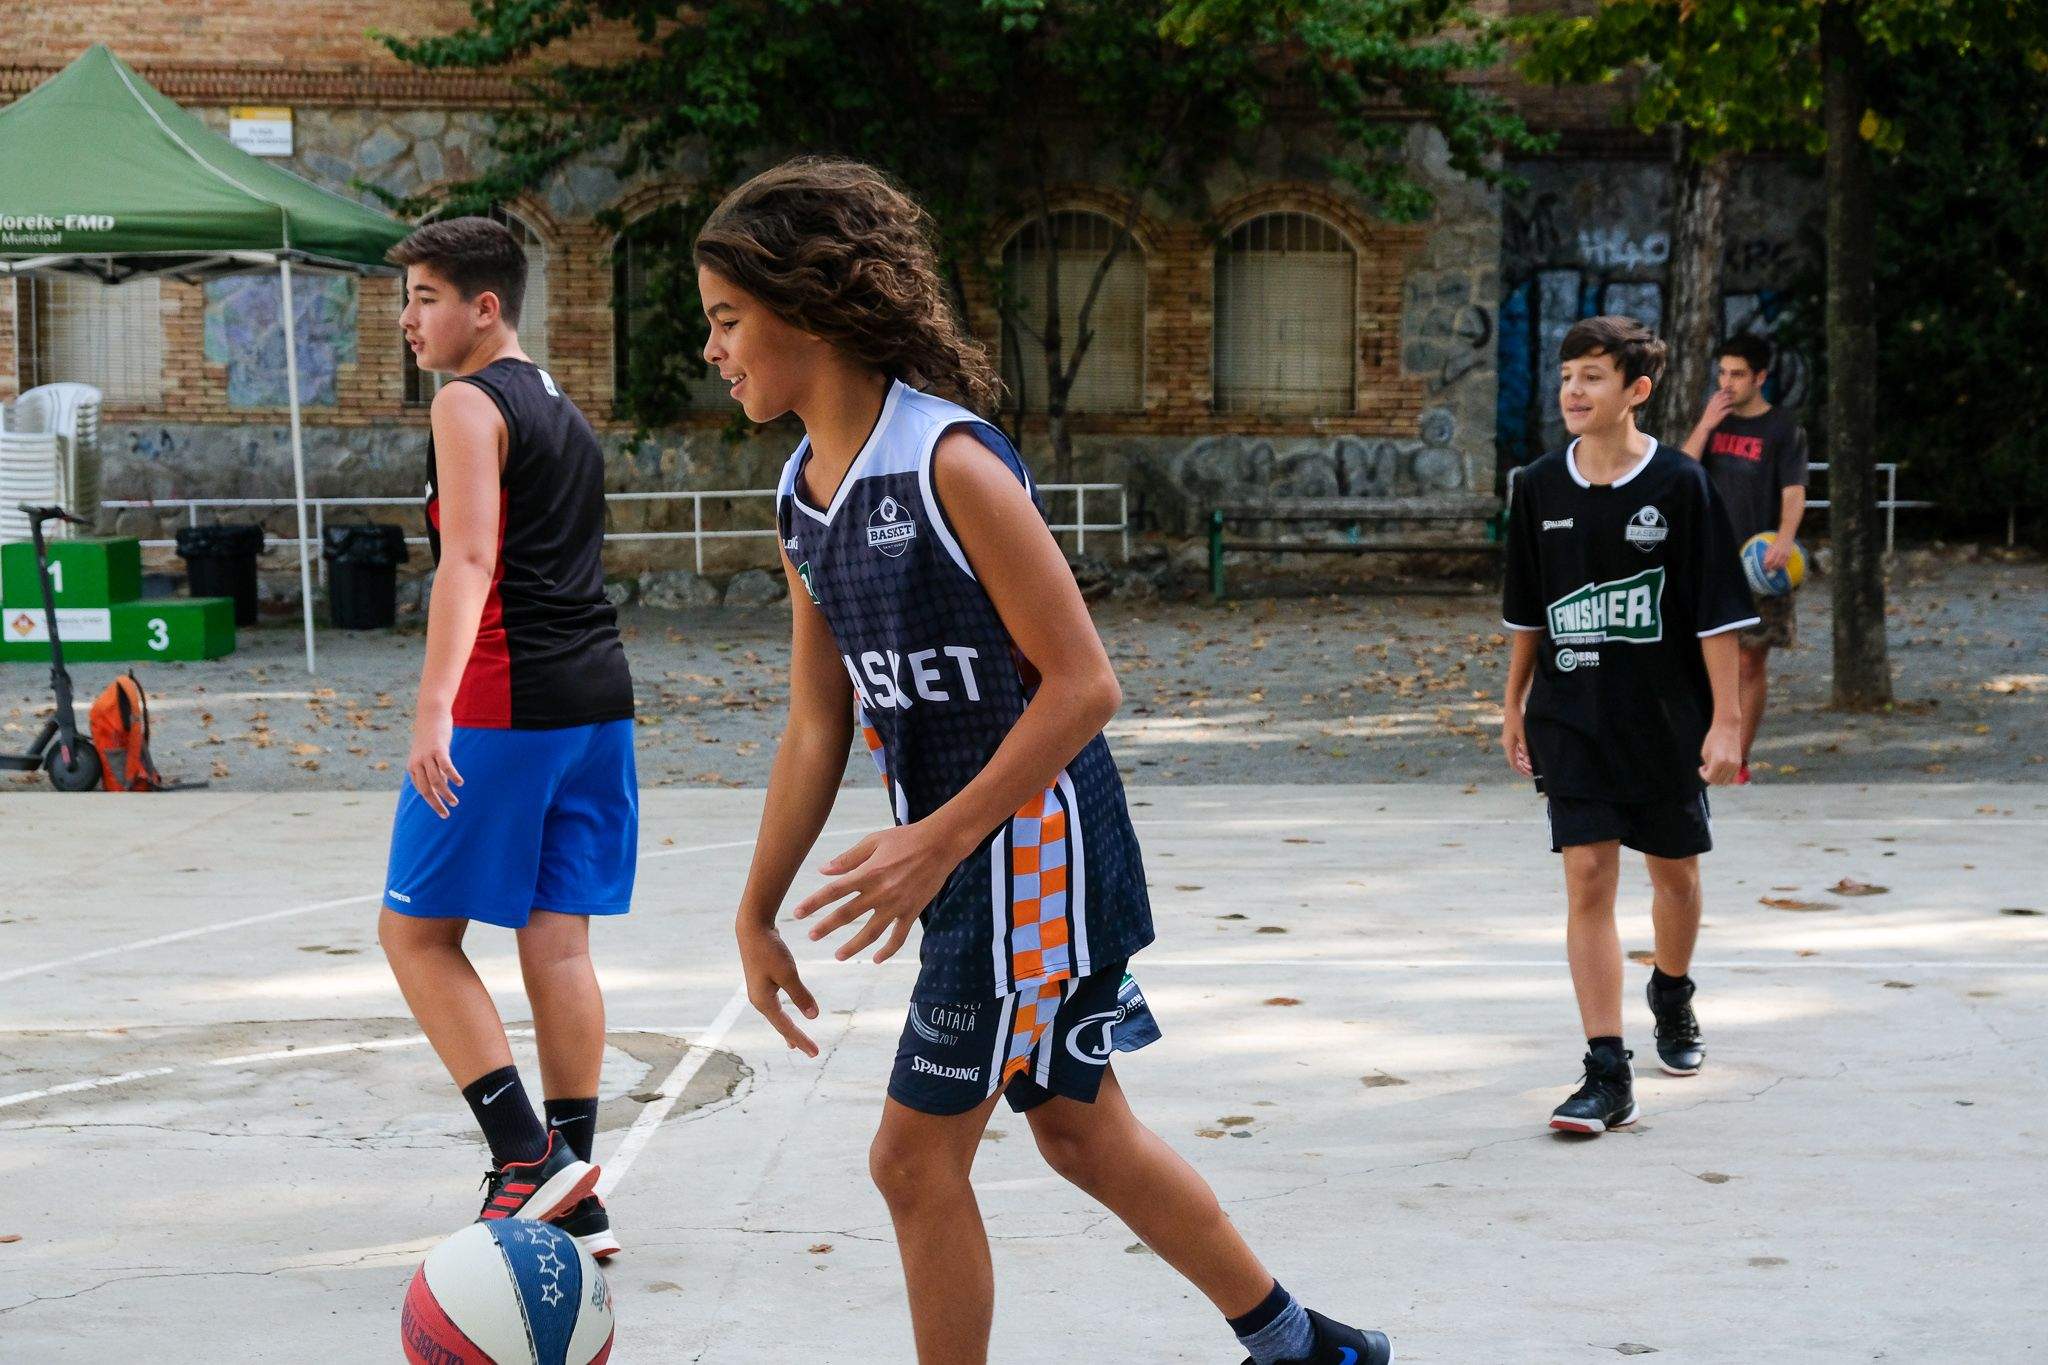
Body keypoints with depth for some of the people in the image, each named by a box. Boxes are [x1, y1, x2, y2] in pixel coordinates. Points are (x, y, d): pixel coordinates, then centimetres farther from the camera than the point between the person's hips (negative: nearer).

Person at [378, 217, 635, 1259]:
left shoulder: (469, 403, -6)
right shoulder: (563, 413, 21)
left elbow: (469, 558, -19)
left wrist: (433, 709, -28)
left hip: (509, 703, -8)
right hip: (598, 700, 8)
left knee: (416, 930, 0)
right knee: (557, 940, 8)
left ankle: (528, 1156, -10)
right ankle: (572, 1196, 7)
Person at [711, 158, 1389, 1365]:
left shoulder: (951, 463, -20)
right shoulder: (804, 496, 6)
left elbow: (1083, 685, -21)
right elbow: (819, 727, 12)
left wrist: (939, 839, -25)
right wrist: (758, 912, 11)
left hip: (1032, 853, -9)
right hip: (960, 863, 9)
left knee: (917, 1157, -3)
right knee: (1081, 1129, 18)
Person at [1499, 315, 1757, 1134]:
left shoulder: (1679, 486, -9)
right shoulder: (1540, 488, 1)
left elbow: (1717, 611, -8)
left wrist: (1726, 720, -11)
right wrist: (1514, 705, 16)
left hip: (1665, 719, -1)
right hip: (1572, 718, 1)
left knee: (1675, 871, 14)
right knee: (1587, 878, -9)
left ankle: (1672, 996, 45)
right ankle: (1608, 1076, -10)